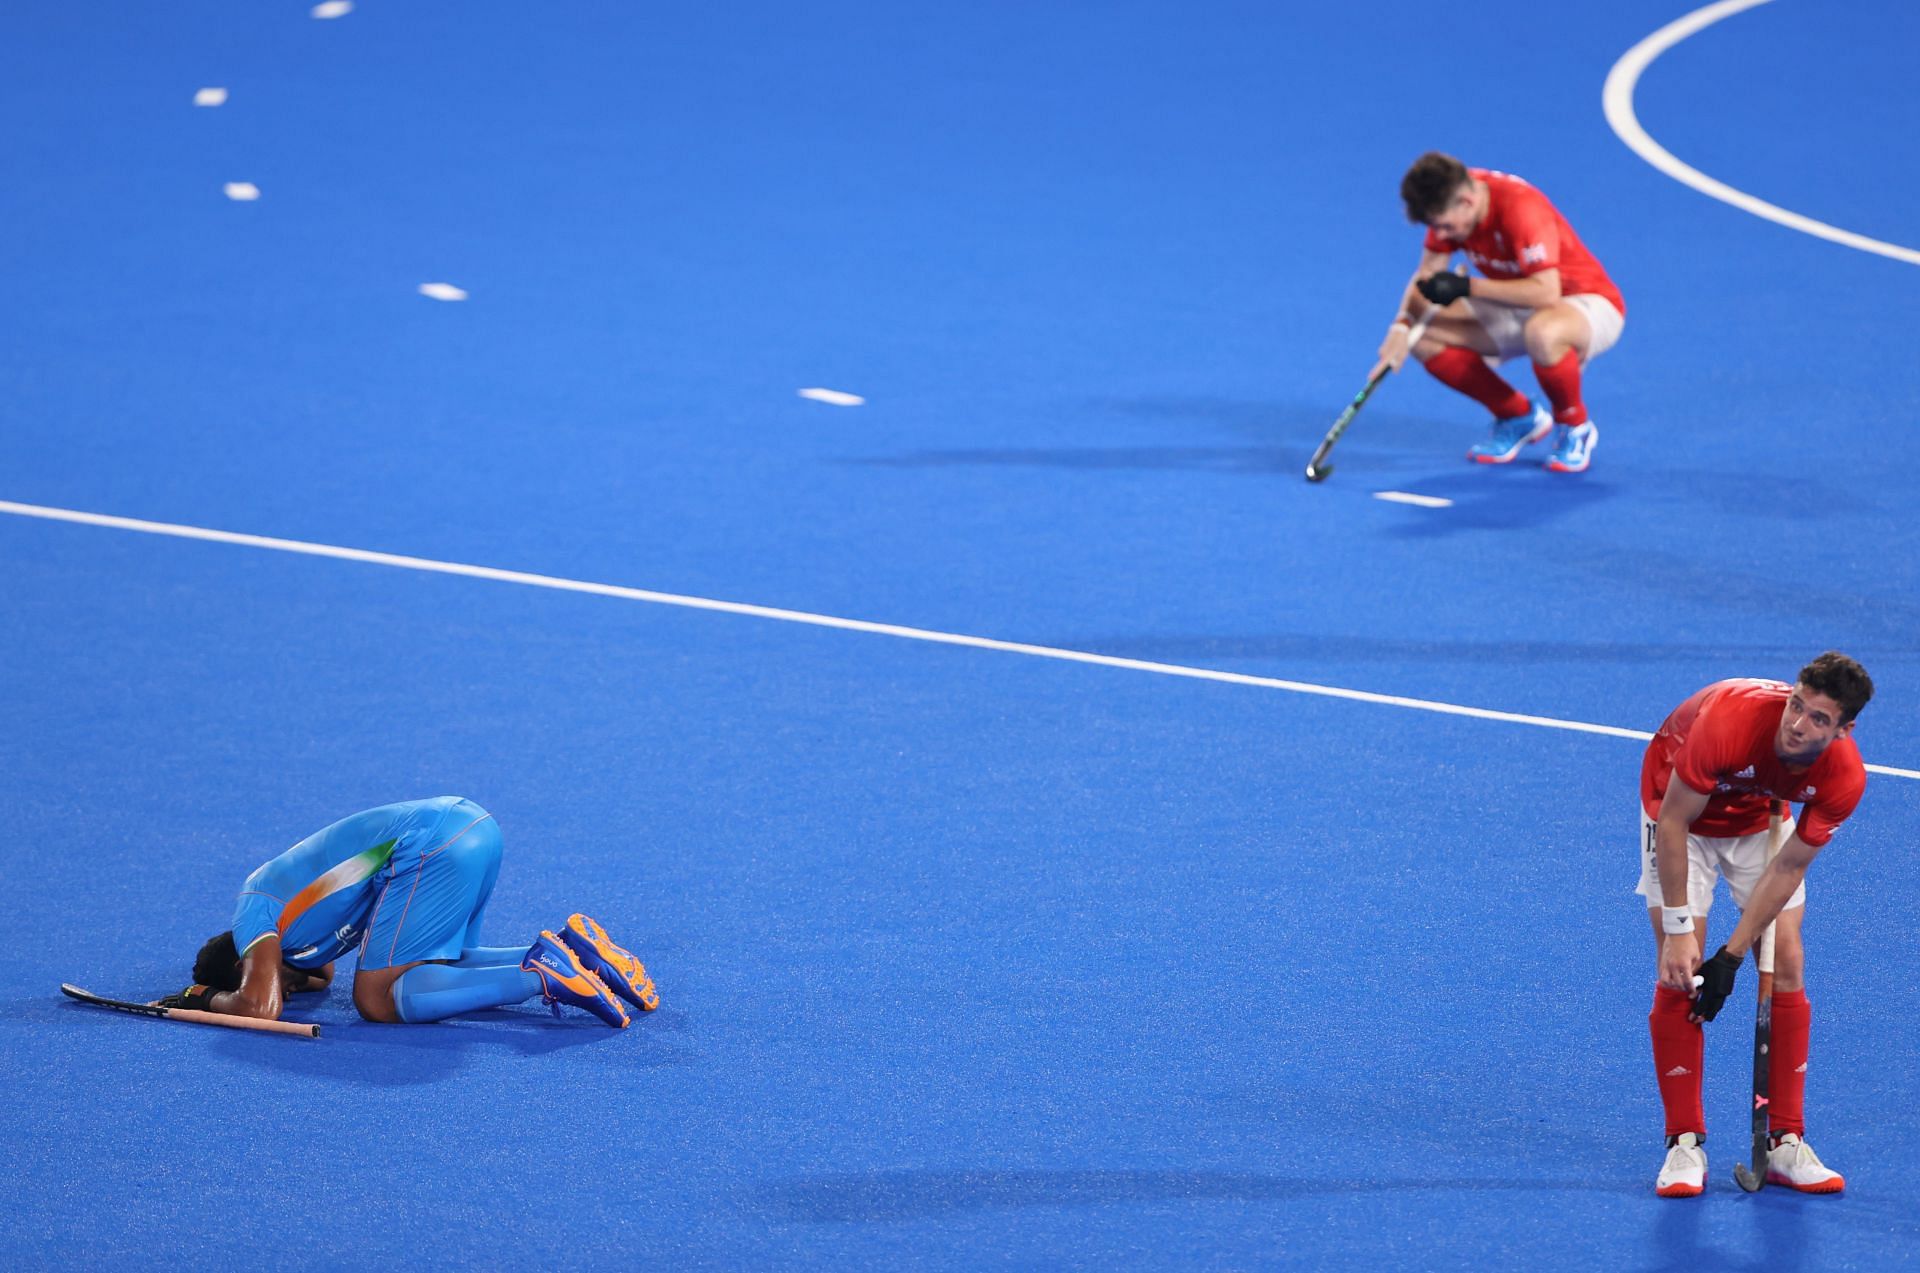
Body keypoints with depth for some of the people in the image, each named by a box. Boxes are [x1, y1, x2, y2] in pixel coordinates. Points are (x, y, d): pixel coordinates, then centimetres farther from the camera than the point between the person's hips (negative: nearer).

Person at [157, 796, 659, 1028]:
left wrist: (207, 999, 9)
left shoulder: (255, 917, 3)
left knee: (377, 1000, -8)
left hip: (434, 848, -10)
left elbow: (259, 1006, -11)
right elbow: (321, 975, 46)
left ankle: (541, 975, -19)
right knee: (435, 971, 25)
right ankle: (572, 949, 7)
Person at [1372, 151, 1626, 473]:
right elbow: (1427, 276, -1)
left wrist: (1468, 287, -33)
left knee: (1543, 332, -43)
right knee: (1421, 334, -9)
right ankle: (1519, 416, 9)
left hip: (1590, 303, -8)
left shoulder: (1521, 208, -32)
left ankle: (1576, 427, -11)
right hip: (1519, 312, 8)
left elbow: (1546, 293, -38)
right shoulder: (1449, 204, -9)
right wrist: (1401, 327, -20)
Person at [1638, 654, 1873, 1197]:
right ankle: (1685, 1143, -4)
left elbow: (1788, 868, -19)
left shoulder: (1844, 778, -29)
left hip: (1760, 819, 3)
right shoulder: (1730, 719, -40)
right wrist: (1678, 931, -27)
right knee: (1678, 974, -12)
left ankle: (1785, 1144, 1)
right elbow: (1674, 822, -28)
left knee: (1786, 963, -7)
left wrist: (1732, 956, -21)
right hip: (1683, 810, -3)